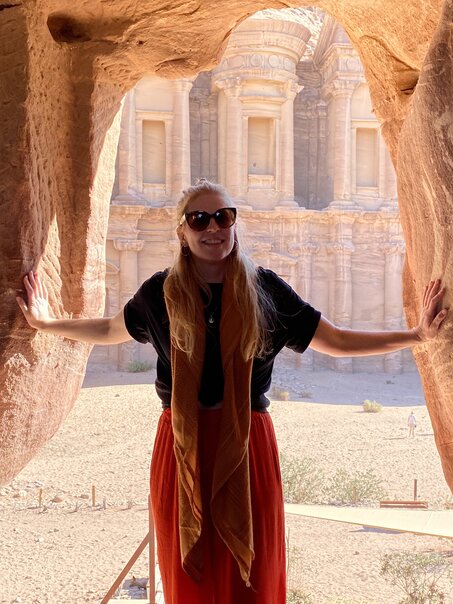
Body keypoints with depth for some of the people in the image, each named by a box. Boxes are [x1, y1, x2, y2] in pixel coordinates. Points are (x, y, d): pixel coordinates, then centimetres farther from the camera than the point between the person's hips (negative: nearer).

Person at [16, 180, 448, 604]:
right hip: (182, 447, 1)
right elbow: (110, 330, 23)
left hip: (247, 446, 0)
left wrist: (416, 334, 3)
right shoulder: (162, 293, 4)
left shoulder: (264, 290, 2)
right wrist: (47, 324, 21)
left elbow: (335, 341, 8)